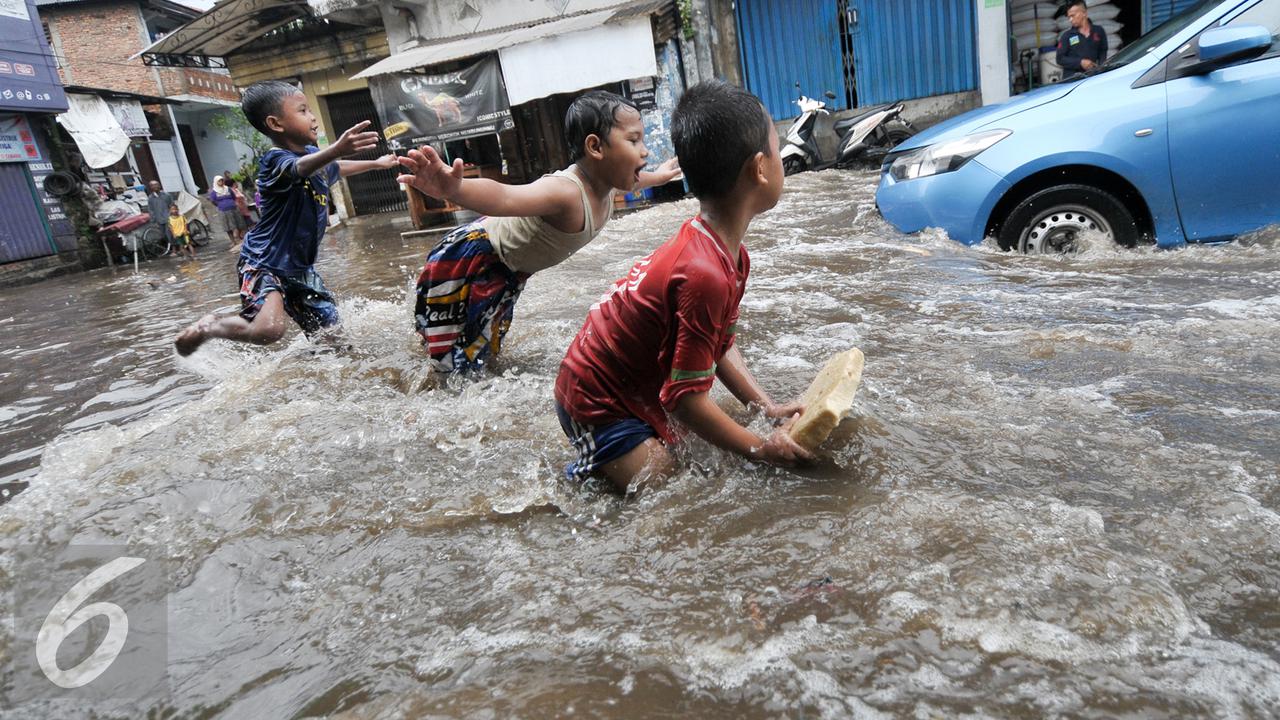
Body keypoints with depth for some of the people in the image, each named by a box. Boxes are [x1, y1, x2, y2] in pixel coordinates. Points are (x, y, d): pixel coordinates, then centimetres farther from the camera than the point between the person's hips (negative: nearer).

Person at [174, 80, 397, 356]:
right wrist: (336, 149, -65)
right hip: (265, 263, -9)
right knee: (268, 330, -28)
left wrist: (375, 163, 45)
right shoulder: (276, 160, -20)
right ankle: (209, 326, 2)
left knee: (329, 331, 6)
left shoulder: (313, 155, 8)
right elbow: (299, 168, -45)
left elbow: (337, 168, 32)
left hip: (300, 266, 9)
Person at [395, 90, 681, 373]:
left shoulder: (605, 180, -11)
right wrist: (452, 189, -81)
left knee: (485, 350, 24)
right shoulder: (566, 191, -41)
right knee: (451, 364, 4)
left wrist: (659, 175, 37)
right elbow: (503, 198, -61)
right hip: (471, 253, -8)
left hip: (511, 270, 8)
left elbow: (633, 178, 17)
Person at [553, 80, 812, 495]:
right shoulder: (705, 274, -33)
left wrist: (768, 408, -2)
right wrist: (761, 450, -17)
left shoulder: (729, 253, -1)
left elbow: (722, 345, 7)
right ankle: (583, 475, 9)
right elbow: (685, 397, -28)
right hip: (598, 404, -9)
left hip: (642, 390, 9)